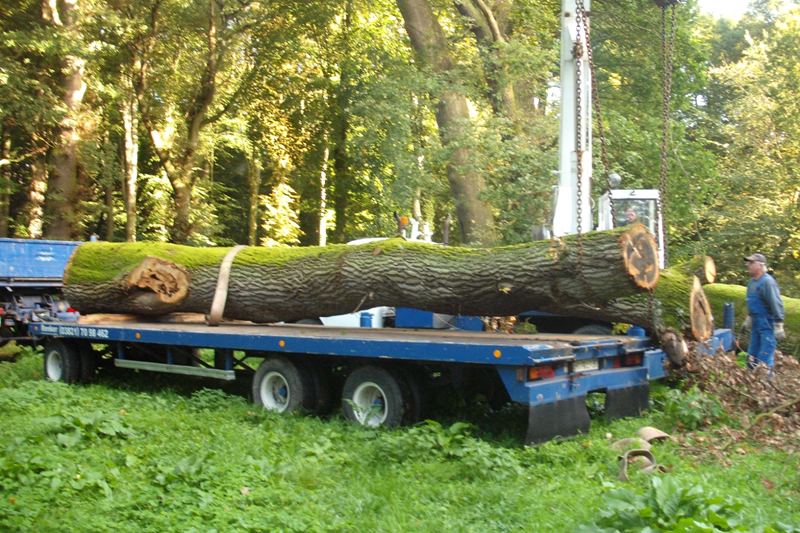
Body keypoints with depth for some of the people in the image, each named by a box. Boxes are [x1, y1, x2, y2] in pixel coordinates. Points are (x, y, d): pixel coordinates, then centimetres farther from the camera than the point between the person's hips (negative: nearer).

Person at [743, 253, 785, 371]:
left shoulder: (767, 282, -18)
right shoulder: (752, 282, 11)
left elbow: (776, 305, -20)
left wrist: (778, 327, -22)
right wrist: (748, 320, 29)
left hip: (768, 326, -9)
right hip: (756, 325, 9)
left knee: (764, 361, -10)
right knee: (751, 359, 14)